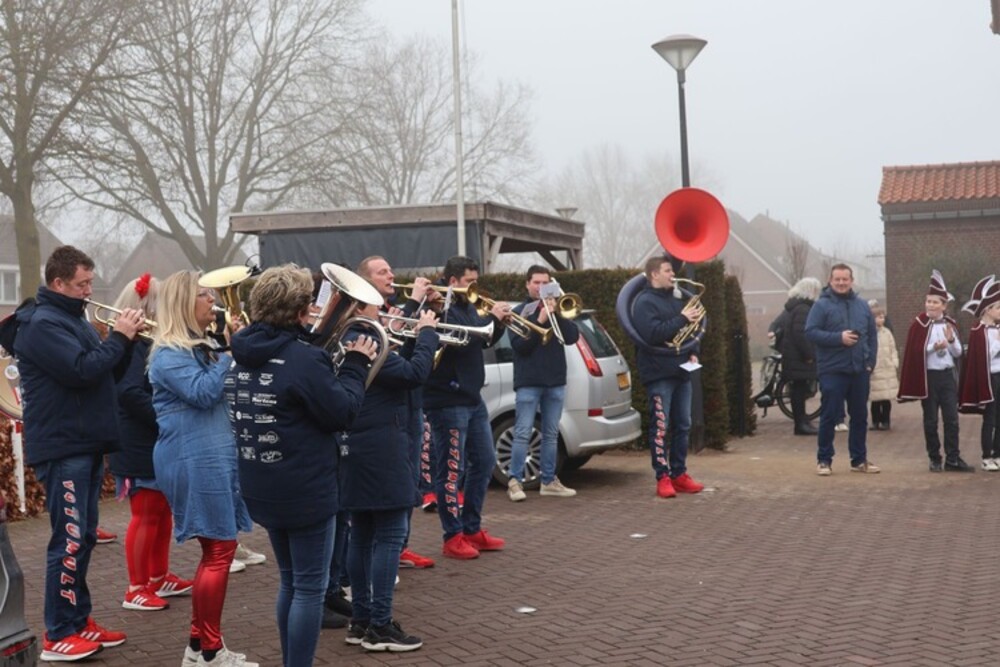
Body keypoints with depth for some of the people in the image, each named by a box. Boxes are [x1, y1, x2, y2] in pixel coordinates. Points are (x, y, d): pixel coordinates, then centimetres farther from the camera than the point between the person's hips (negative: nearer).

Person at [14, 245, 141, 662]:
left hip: (85, 444, 10)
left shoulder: (73, 319, 16)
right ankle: (58, 635, -1)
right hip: (62, 447, -10)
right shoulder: (42, 324, -14)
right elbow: (83, 370, -25)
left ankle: (79, 620, 21)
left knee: (83, 537, 13)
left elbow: (108, 371, 15)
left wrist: (125, 338, -1)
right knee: (70, 539, -8)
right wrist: (119, 337, -15)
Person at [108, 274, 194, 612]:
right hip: (139, 446, -10)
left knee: (162, 511, 16)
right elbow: (131, 394, -27)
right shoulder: (130, 345, -17)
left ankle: (160, 577, 27)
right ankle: (136, 589, 5)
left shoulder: (151, 342, 13)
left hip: (159, 442, 10)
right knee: (145, 515, -3)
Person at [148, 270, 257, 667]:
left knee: (216, 549, 12)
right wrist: (233, 354, -15)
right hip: (196, 462, -10)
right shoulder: (168, 355, -11)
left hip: (214, 458, 10)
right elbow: (204, 393, -24)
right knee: (219, 551, -7)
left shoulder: (203, 348, 17)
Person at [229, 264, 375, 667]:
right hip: (305, 491, -8)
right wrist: (355, 365, -3)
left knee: (290, 581, 20)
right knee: (310, 587, 2)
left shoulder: (243, 355, 5)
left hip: (261, 490, 8)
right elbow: (343, 413, -15)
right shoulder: (303, 359, -21)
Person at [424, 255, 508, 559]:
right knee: (450, 469, -2)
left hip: (472, 398, 10)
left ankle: (472, 529, 25)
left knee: (484, 462, 14)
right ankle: (453, 537, 6)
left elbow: (483, 342, 22)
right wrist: (490, 318, -18)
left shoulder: (466, 306, 14)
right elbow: (459, 341, -27)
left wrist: (499, 322, 4)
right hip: (447, 401, -10)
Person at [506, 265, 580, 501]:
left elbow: (572, 337, -1)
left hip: (555, 381, 4)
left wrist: (556, 314, -14)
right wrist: (540, 321, -19)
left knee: (551, 434, 8)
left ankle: (549, 481, 15)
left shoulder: (557, 310, 11)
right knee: (522, 433, -6)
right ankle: (515, 481, -4)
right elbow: (519, 345, -11)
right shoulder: (519, 312, 1)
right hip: (528, 382, -4)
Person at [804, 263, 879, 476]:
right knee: (829, 416, -1)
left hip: (859, 371, 5)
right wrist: (838, 338, -19)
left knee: (860, 417, 11)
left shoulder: (862, 305, 11)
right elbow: (810, 332, -11)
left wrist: (871, 361, 4)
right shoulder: (822, 305, -4)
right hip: (832, 371, -5)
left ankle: (859, 460, 22)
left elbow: (872, 335, 14)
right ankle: (824, 460, 9)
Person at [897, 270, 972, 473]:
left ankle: (953, 459, 6)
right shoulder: (919, 324, -5)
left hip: (948, 375, 3)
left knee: (952, 418, 2)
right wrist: (934, 347, -21)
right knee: (930, 420, 4)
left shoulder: (950, 324, 6)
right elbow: (914, 351, -10)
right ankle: (935, 459, 13)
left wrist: (951, 340, -11)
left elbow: (958, 353, 7)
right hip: (928, 376, -3)